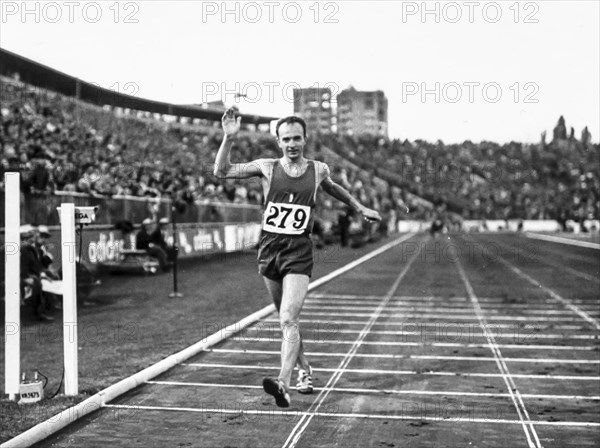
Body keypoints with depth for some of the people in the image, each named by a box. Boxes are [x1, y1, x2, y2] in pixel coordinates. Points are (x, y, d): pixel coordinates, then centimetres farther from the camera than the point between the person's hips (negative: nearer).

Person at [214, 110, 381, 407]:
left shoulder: (318, 170, 4)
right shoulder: (267, 168, 1)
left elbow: (333, 188, 27)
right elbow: (222, 172, -5)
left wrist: (360, 209, 36)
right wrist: (228, 138, -18)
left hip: (299, 252, -2)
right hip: (269, 248, 2)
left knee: (288, 319, -18)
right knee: (288, 319, 15)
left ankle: (284, 384, -27)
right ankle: (304, 370, 36)